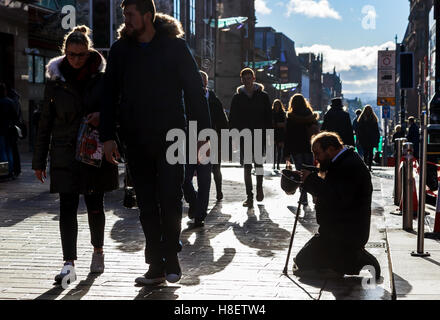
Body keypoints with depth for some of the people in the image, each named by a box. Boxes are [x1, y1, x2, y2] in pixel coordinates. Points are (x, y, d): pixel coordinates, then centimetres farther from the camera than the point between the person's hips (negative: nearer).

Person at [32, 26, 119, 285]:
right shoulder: (55, 80, 3)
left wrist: (103, 115, -16)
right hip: (65, 153, 1)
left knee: (95, 205, 8)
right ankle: (69, 263, -6)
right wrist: (39, 161, 6)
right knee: (67, 206, -6)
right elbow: (46, 122, 7)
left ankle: (98, 250, 30)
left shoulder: (102, 77, 0)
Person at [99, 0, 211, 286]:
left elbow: (195, 91, -2)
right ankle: (156, 265, 12)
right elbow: (110, 96, 9)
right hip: (136, 141, 3)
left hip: (170, 137, -3)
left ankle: (171, 258, 16)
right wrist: (108, 136, 2)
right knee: (147, 205, 5)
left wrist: (202, 133, -8)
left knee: (170, 200, -3)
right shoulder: (120, 50, 6)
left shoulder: (175, 46, -2)